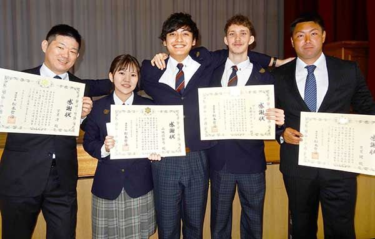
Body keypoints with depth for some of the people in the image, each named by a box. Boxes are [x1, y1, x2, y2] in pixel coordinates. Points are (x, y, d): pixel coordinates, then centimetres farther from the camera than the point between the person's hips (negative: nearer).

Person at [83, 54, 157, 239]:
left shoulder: (149, 107, 2)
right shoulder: (98, 107, 1)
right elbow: (88, 142, 2)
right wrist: (103, 148, -17)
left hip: (139, 186, 0)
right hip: (107, 186, 0)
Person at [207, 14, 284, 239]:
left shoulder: (264, 76, -1)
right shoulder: (212, 71, 5)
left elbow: (271, 115, -2)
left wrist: (278, 120, -24)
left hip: (251, 161, -1)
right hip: (219, 159, 1)